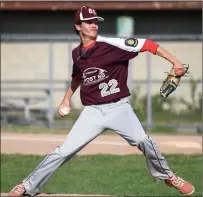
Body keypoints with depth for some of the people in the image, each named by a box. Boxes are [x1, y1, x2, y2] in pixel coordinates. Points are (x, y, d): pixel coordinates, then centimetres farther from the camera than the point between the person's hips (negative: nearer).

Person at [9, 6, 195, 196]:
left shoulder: (111, 44, -11)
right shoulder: (77, 53, 5)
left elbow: (147, 44, -15)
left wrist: (174, 61, -22)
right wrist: (66, 99, 27)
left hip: (119, 108, -3)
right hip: (92, 111, 3)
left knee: (143, 141, -23)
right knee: (63, 151, -3)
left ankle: (167, 176, 3)